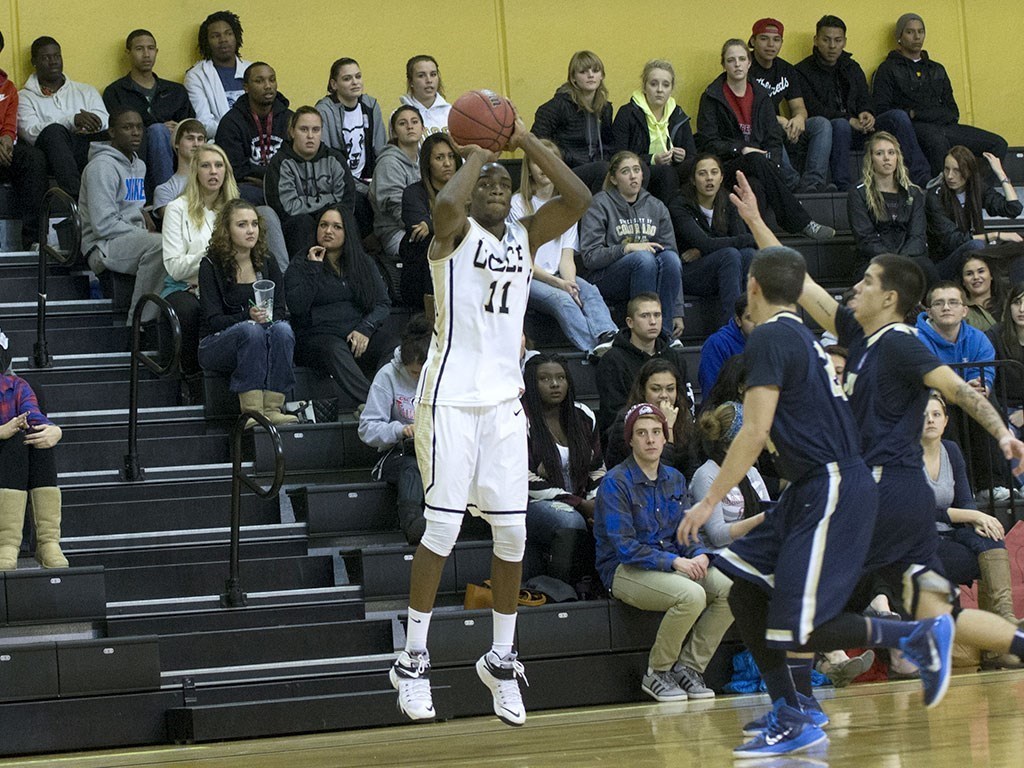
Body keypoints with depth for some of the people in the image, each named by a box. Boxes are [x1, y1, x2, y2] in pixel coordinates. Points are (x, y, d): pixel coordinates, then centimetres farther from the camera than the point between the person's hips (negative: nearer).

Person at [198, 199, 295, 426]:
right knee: (251, 331, -36)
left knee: (282, 329, -30)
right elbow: (213, 320, -10)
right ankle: (251, 411, -43)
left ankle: (272, 408, -37)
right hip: (217, 344, -4)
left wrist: (267, 317, -20)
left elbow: (280, 311, 4)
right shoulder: (211, 265, -3)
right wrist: (248, 317, -28)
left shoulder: (267, 263, 10)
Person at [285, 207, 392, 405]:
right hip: (317, 335, -4)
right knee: (336, 351, -39)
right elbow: (296, 306, -6)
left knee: (393, 349, -28)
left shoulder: (362, 262, 18)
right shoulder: (301, 263, 9)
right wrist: (314, 269, -7)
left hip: (359, 334, 4)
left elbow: (383, 304, 11)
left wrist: (365, 329, -6)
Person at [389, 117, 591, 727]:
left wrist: (524, 140, -6)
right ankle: (414, 661, 2)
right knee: (443, 528, -7)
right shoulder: (455, 232, -3)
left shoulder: (526, 237, 12)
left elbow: (579, 199, -3)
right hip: (451, 399, -5)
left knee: (512, 532, 3)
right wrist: (477, 152, -11)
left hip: (504, 401, 5)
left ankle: (502, 659, 15)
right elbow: (446, 204, -28)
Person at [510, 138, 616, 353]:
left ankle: (608, 337, -56)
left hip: (557, 276, 4)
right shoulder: (518, 204, 0)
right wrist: (558, 283, -18)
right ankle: (594, 346, -56)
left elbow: (567, 257, 6)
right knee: (560, 298, -35)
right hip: (525, 279, -4)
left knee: (590, 291, -28)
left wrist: (570, 283, -16)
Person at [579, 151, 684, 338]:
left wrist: (677, 312, 1)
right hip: (606, 278, -4)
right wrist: (627, 248, -22)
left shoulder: (655, 207, 12)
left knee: (669, 257, -27)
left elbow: (670, 252, 9)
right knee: (643, 258, -33)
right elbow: (589, 256, -7)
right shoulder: (601, 205, 0)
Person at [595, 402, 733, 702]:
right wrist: (673, 562, -23)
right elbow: (624, 546, -16)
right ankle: (656, 674, -12)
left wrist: (700, 554, -10)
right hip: (625, 570, -7)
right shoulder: (615, 483, -10)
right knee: (692, 595, -33)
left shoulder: (674, 479, 12)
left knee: (730, 589, -19)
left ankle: (689, 667, -6)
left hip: (675, 563, 7)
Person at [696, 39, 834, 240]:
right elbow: (708, 142, -4)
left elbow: (774, 139, 11)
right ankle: (801, 223, -39)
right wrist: (741, 150, -16)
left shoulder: (761, 96, 17)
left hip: (760, 161, 3)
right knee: (757, 161, -36)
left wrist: (771, 161, -10)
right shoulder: (712, 97, 4)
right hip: (725, 166, -3)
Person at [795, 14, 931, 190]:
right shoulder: (803, 71, 0)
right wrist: (849, 120, -22)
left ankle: (921, 179, -21)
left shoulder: (852, 68, 19)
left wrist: (867, 113, -13)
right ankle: (843, 188, -42)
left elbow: (864, 100, 13)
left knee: (898, 116, -15)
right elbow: (813, 110, -12)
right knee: (840, 125, -40)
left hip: (856, 130, 6)